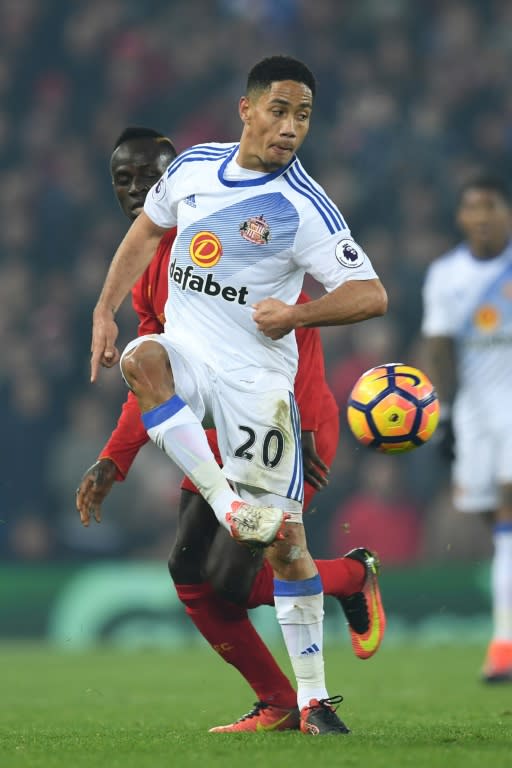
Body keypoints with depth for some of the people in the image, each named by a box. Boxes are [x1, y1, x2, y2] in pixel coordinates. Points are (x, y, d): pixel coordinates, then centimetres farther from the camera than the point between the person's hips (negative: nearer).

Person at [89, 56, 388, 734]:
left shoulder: (305, 209, -12)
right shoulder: (193, 167, 2)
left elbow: (372, 295, -16)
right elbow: (148, 230, 21)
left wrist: (297, 314, -31)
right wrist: (105, 310, 13)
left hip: (256, 374, -3)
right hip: (186, 351, 3)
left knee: (286, 538, -4)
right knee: (141, 359, -34)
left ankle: (312, 698, 6)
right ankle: (227, 503, -36)